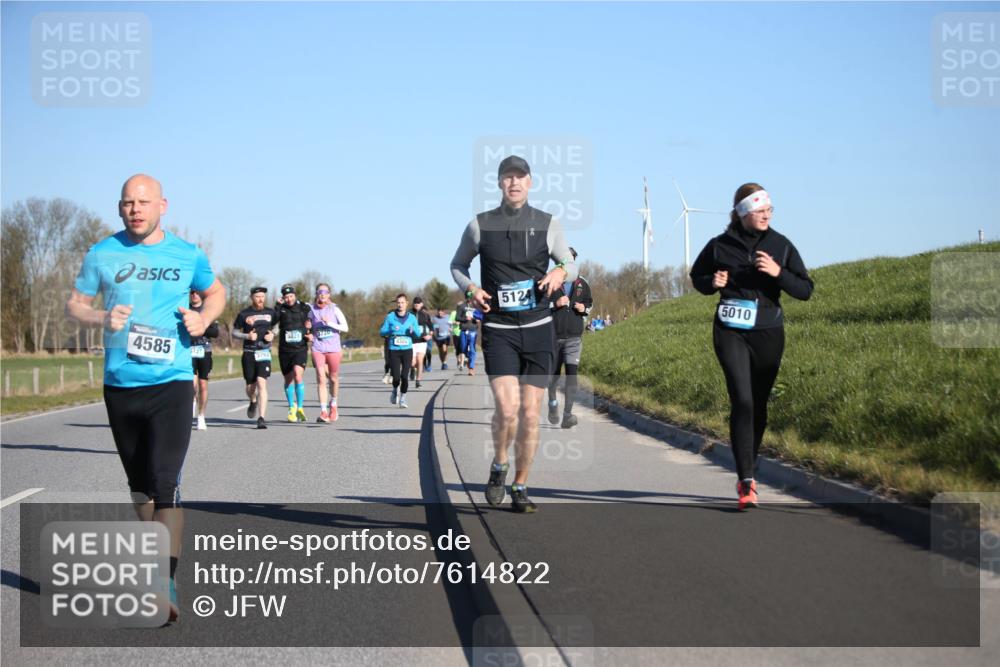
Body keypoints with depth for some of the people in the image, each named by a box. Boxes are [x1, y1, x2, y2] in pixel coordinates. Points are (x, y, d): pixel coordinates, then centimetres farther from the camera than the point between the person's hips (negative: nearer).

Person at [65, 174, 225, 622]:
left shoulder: (189, 256, 2)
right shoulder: (102, 254, 3)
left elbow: (215, 292, 19)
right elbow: (74, 304, 10)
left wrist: (203, 319, -2)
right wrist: (101, 318, -11)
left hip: (171, 383, -3)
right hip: (119, 385, 3)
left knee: (165, 484, -15)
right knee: (139, 485, 15)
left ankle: (166, 584, -16)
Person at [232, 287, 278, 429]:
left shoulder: (271, 312, 6)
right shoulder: (244, 314, 1)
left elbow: (275, 326, 23)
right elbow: (234, 332, 6)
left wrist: (272, 335, 2)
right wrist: (247, 336, -12)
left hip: (264, 353, 0)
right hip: (249, 353, 0)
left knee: (262, 384, -15)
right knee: (250, 387, 9)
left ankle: (262, 418, -16)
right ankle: (253, 402, 45)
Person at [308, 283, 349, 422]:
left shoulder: (334, 309, 0)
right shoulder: (311, 310, 5)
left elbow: (345, 327, -4)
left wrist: (329, 323, -14)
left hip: (333, 348, 0)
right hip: (318, 348, 0)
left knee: (333, 379, 11)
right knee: (321, 379, -12)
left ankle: (333, 404, 37)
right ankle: (323, 412, -16)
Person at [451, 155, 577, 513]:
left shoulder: (548, 224, 4)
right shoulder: (480, 225, 3)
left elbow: (571, 266, 14)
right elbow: (458, 265, 16)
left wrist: (560, 273, -10)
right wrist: (471, 289, -4)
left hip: (538, 328, 2)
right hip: (498, 329, -2)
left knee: (530, 413, 3)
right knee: (507, 407, -18)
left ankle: (520, 488, 17)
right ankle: (499, 466, 10)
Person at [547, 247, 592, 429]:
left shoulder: (582, 283, 8)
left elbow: (589, 301, 21)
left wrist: (584, 308, -1)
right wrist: (555, 304, -18)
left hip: (574, 337, 1)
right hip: (553, 336, -1)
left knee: (571, 373, -13)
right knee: (554, 373, 12)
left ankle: (567, 415, -16)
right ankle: (552, 402, 40)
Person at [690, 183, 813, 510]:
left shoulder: (780, 246, 2)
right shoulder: (720, 246, 0)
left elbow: (805, 290, 1)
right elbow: (697, 277, 17)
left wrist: (778, 273, -16)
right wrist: (713, 283, -6)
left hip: (768, 334, 2)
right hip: (731, 332, -2)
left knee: (759, 405, 11)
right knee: (742, 401, -16)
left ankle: (747, 472, 29)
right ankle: (746, 481, -19)